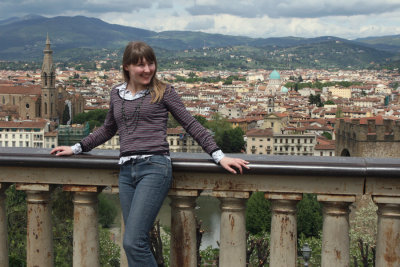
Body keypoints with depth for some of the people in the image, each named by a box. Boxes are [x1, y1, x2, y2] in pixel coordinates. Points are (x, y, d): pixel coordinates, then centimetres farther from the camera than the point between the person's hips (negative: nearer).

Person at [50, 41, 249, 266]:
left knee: (133, 242, -15)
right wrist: (77, 148, 31)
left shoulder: (164, 92, 4)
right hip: (126, 171, 5)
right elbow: (108, 130, 31)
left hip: (155, 167, -5)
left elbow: (191, 125, 4)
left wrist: (219, 156, -4)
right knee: (139, 243, 7)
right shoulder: (117, 94, 16)